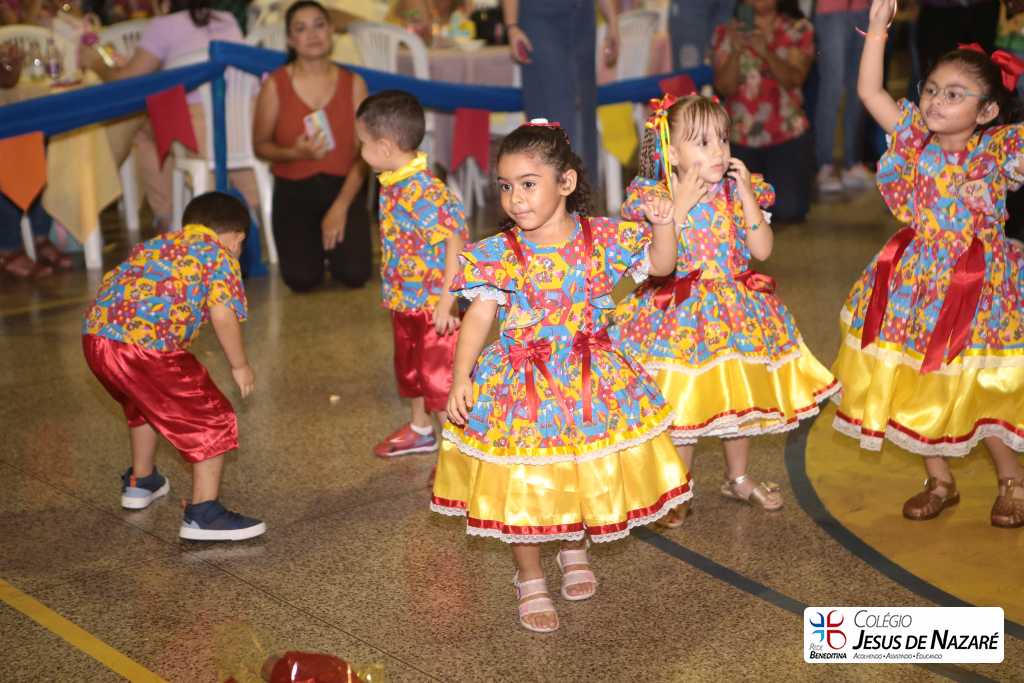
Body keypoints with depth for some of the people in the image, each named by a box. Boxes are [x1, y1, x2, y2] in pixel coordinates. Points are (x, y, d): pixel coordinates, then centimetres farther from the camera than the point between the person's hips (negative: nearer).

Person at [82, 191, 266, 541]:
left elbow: (111, 283, 25)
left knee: (145, 401, 35)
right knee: (212, 419, 4)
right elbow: (222, 315, -7)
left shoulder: (156, 243, 27)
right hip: (146, 347, -8)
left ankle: (140, 481, 51)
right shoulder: (219, 255, 8)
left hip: (95, 336, 8)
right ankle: (203, 513, -1)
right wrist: (240, 365, 5)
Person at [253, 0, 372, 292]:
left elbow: (364, 151, -6)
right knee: (302, 279, -16)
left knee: (354, 275, -16)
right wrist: (295, 153, -22)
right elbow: (261, 144, 1)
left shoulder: (353, 83, -2)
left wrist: (340, 207, -15)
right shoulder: (275, 85, -6)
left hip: (344, 186, 1)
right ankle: (311, 239, 19)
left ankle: (333, 236, 19)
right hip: (294, 191, -1)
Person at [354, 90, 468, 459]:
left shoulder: (423, 191, -27)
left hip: (433, 303, -9)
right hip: (405, 300, 10)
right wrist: (393, 290, 16)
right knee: (410, 368, 24)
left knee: (439, 375, 1)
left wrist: (446, 302, -25)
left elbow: (455, 241, -27)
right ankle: (420, 430, 44)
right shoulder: (393, 183, 1)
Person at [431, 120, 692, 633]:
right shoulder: (497, 255, -10)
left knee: (589, 471, 14)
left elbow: (660, 266, 2)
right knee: (522, 483, 5)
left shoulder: (603, 238, -6)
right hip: (523, 385, -1)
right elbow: (478, 319, -10)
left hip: (592, 379, 2)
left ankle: (575, 551, 45)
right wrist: (461, 379, -19)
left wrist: (663, 226, -17)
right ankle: (530, 580, 27)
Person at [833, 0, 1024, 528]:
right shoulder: (914, 137, -2)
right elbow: (869, 91, -8)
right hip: (915, 281, 3)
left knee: (981, 392, 4)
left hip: (976, 285, -3)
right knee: (915, 388, 10)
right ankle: (939, 481, 30)